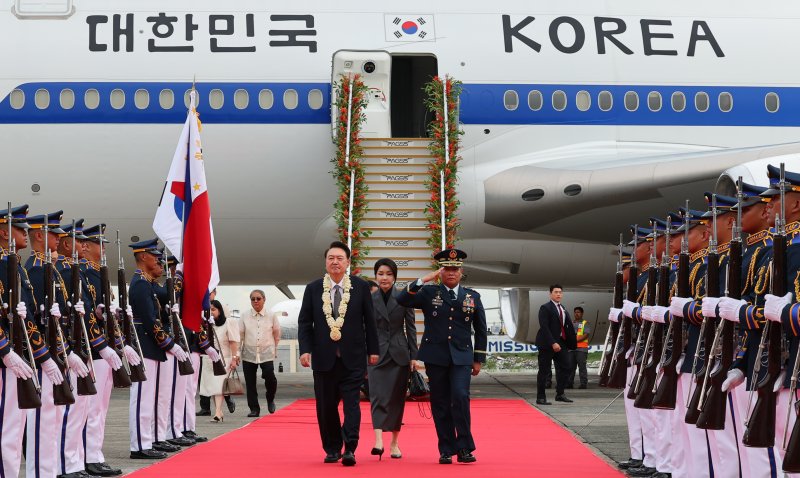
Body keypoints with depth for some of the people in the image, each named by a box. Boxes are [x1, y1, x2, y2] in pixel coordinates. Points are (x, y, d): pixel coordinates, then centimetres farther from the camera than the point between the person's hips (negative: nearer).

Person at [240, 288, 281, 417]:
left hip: (267, 353, -2)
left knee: (269, 377, -17)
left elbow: (277, 334, 11)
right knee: (250, 382, 2)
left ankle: (270, 399, 12)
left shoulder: (271, 316, 1)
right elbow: (240, 335, 5)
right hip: (249, 353, 2)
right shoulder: (245, 316, 3)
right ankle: (254, 408, 12)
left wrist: (274, 349, 11)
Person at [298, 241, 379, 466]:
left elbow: (369, 320, 5)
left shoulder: (361, 287, 1)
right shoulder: (313, 289, 4)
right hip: (324, 357, 2)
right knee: (326, 406, 7)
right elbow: (304, 322, 5)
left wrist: (373, 350, 4)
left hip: (352, 357, -2)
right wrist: (305, 349, -6)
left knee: (351, 403, -7)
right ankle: (332, 449, 17)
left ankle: (350, 449, -10)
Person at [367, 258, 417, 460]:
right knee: (378, 396, -14)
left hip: (399, 354, 1)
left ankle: (394, 443, 15)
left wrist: (413, 356, -1)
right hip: (377, 354, -1)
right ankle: (378, 441, -26)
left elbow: (410, 327, 4)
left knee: (397, 399, 6)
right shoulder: (368, 299, 2)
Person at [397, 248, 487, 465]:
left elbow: (480, 330, 14)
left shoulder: (473, 297, 8)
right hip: (435, 357, 0)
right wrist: (424, 280, -15)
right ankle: (446, 450, 10)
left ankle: (464, 448, -6)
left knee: (460, 398, -16)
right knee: (440, 404, 3)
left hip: (461, 357, 0)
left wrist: (479, 359, 10)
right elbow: (402, 300, -10)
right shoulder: (429, 293, 4)